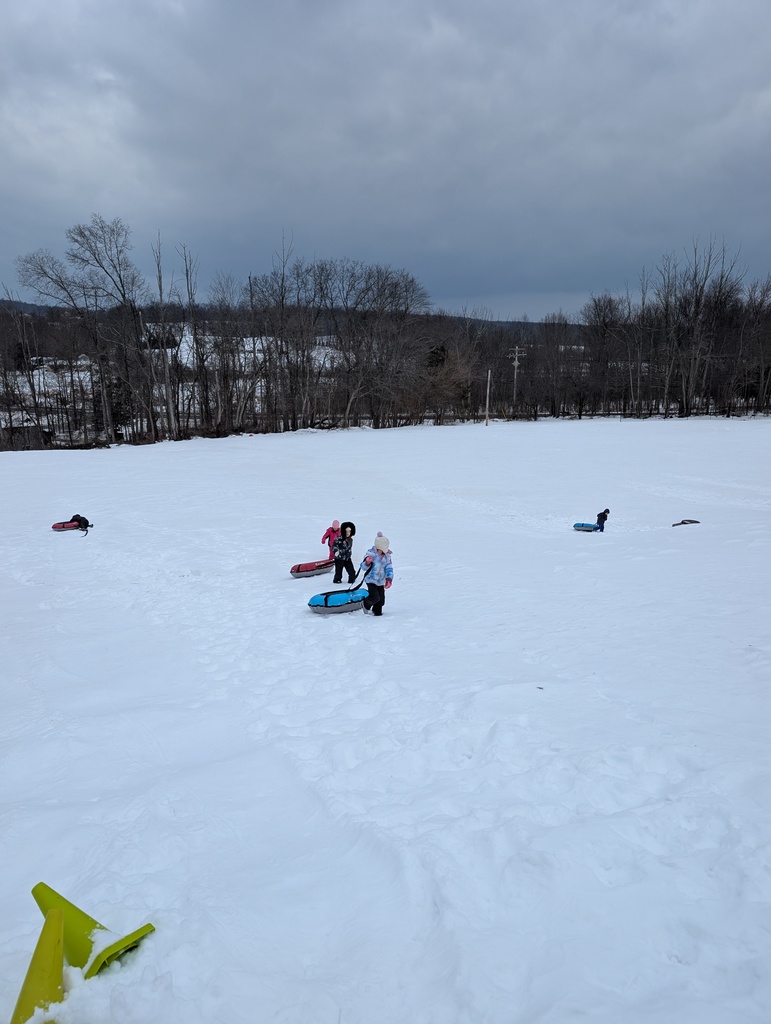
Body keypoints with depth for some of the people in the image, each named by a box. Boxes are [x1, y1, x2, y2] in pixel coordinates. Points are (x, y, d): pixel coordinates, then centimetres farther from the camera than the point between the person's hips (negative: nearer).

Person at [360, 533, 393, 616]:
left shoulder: (386, 556, -2)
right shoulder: (370, 554, -16)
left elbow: (389, 568, -1)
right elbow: (363, 567, -13)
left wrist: (389, 578, -14)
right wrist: (367, 562, -36)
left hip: (381, 581, 5)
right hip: (371, 580, -5)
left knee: (381, 599, 7)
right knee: (375, 597, -16)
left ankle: (377, 611, 31)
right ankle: (365, 604, 15)